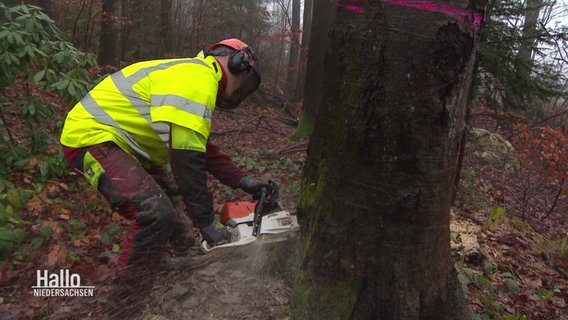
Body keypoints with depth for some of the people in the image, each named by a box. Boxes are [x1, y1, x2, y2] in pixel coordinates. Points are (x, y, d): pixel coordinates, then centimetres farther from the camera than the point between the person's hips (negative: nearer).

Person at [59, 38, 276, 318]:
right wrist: (206, 221, -19)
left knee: (169, 195, 21)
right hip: (91, 136, -11)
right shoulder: (198, 79, -20)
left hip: (112, 139, 12)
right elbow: (187, 159, -27)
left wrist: (244, 182, 13)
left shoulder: (194, 77, 15)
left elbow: (204, 150, 18)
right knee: (156, 213, -22)